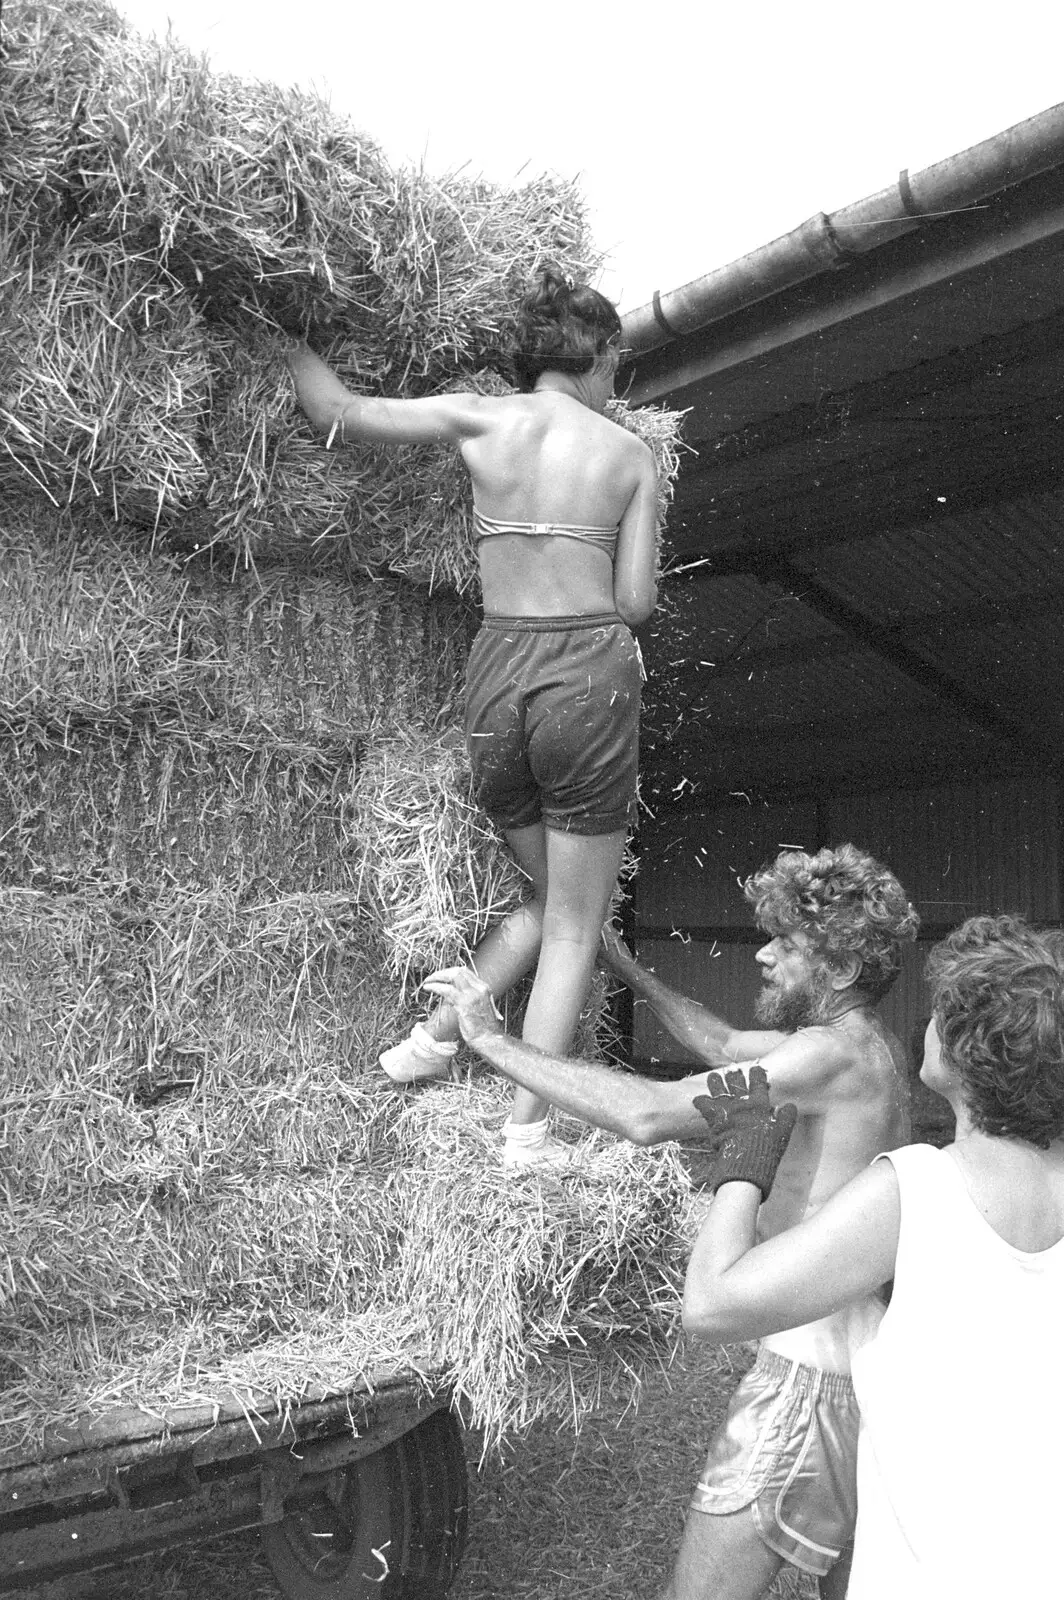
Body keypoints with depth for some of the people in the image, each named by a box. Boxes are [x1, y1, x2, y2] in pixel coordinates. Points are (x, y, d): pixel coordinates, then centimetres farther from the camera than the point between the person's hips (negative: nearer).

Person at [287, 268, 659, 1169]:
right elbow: (637, 603, 2)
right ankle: (529, 1131, 11)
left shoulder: (478, 419, 7)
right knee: (576, 922, 9)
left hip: (497, 671, 3)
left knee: (551, 895, 26)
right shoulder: (631, 454, 5)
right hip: (591, 671, -3)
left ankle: (438, 1036, 22)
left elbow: (337, 411, 9)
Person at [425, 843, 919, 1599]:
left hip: (814, 1370, -10)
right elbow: (726, 1045, 24)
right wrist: (630, 970, 26)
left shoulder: (836, 1053, -22)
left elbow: (650, 1115, -32)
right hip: (869, 1357, 10)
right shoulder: (872, 1043, 7)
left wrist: (494, 1040, -27)